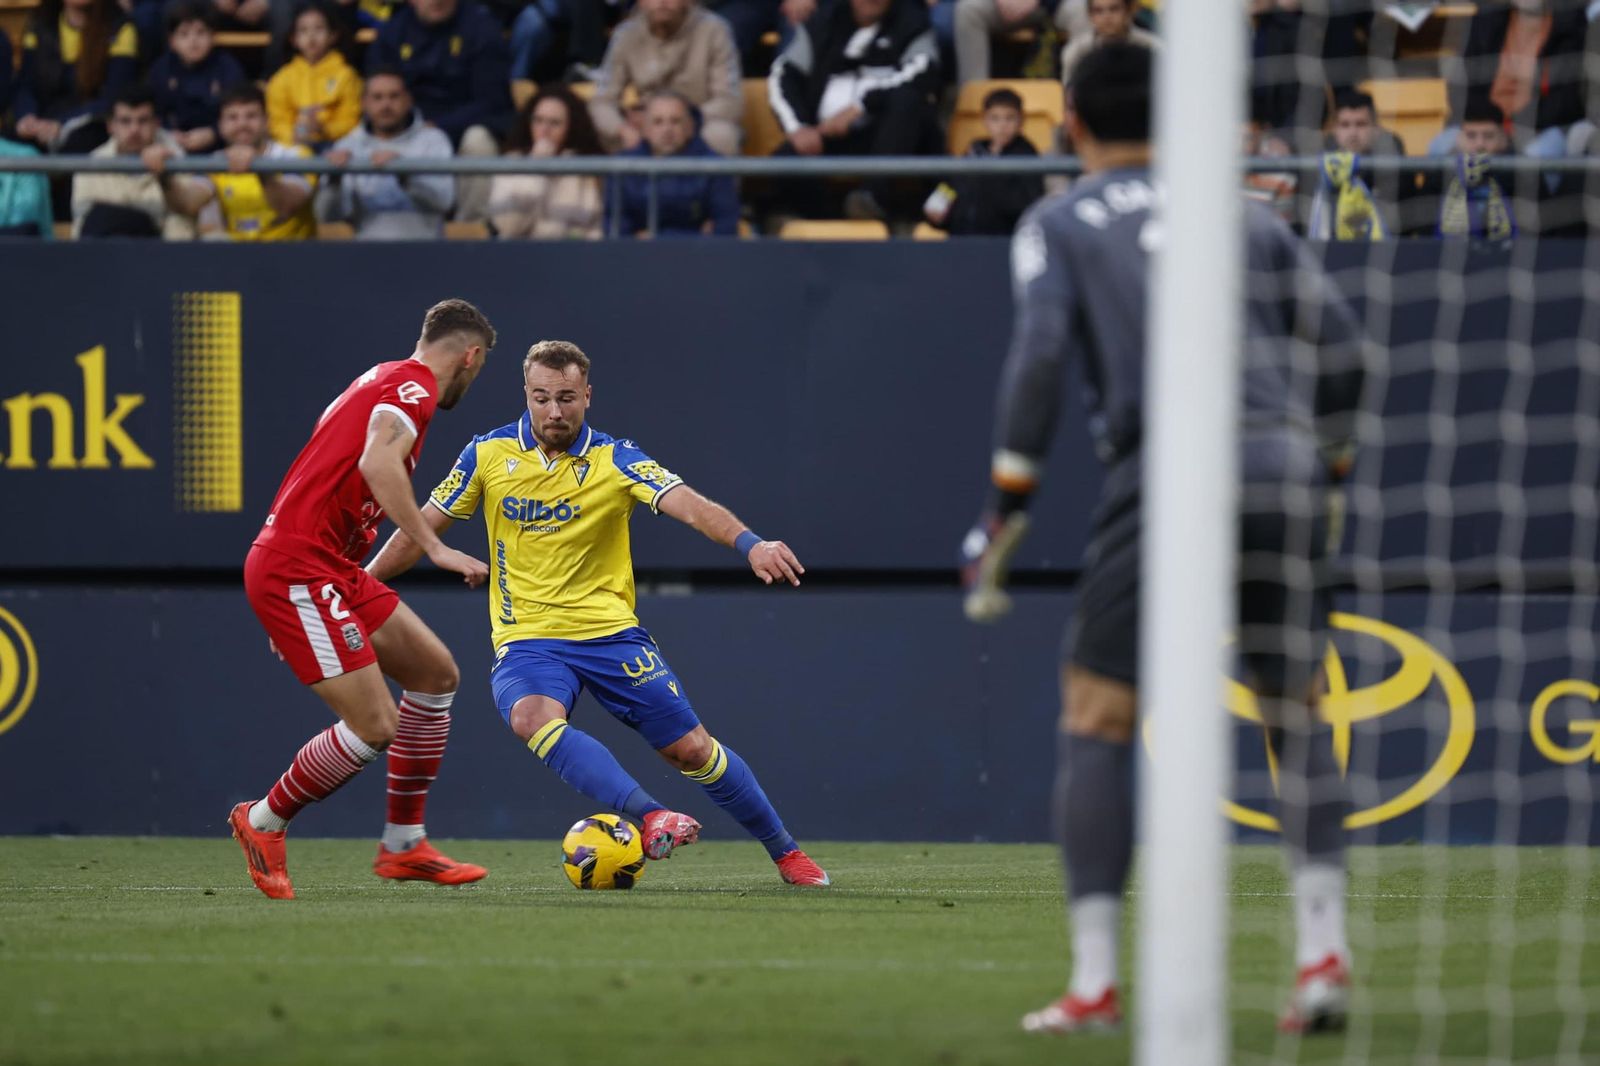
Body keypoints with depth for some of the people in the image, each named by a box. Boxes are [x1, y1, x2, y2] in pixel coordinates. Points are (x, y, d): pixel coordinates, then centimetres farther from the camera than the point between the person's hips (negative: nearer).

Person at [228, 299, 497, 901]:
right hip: (298, 567, -10)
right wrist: (434, 548, -28)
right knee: (375, 727, -12)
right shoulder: (413, 388, -10)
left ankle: (403, 844, 17)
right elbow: (378, 462, -28)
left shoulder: (381, 381, 20)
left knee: (436, 675, 12)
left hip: (331, 571, 10)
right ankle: (264, 824, 8)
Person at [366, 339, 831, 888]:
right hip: (526, 638, 0)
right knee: (532, 718, -34)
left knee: (690, 748, -3)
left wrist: (749, 543, -39)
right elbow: (425, 525, 11)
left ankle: (785, 852, 17)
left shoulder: (616, 460, -6)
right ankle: (649, 817, -44)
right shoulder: (489, 454, 0)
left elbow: (688, 505, -21)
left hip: (608, 631, 0)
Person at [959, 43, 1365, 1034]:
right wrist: (1328, 464, 25)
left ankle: (1095, 980, -4)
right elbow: (1341, 342, 14)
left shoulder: (1058, 225, 12)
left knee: (1096, 720, 5)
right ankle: (1325, 952, 3)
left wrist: (1008, 504, 1)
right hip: (1284, 463, 3)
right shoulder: (1243, 215, 21)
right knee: (1297, 714, 16)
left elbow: (1042, 353, -4)